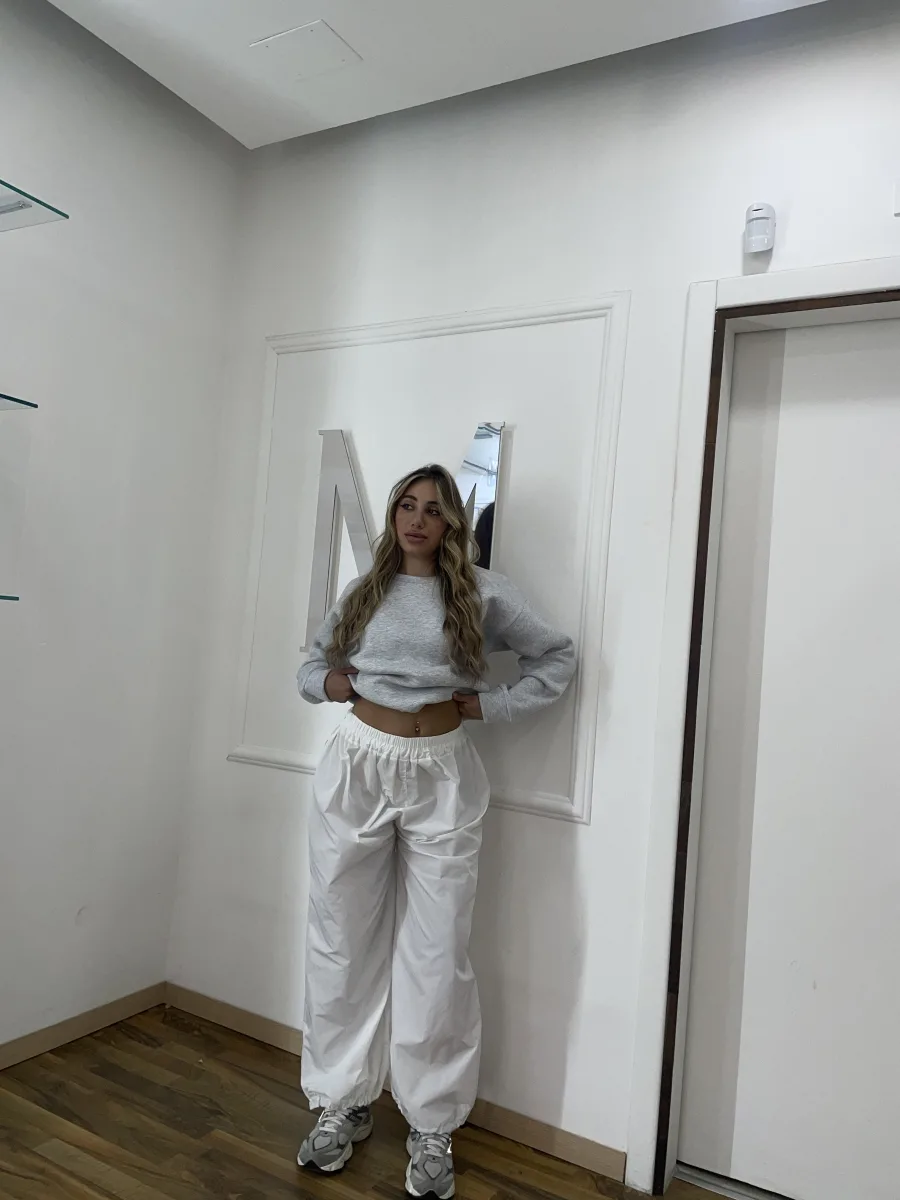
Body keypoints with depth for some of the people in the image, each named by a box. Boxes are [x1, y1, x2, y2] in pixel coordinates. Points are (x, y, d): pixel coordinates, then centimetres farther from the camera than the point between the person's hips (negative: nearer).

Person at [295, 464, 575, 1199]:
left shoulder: (482, 593, -1)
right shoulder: (363, 591, 7)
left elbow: (558, 659, 2)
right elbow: (312, 666, 17)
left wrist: (485, 704, -6)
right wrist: (332, 683, -5)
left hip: (440, 778, -2)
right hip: (357, 767, 3)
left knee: (436, 954, 5)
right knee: (344, 943, 11)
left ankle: (433, 1127, 25)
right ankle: (344, 1105, 32)